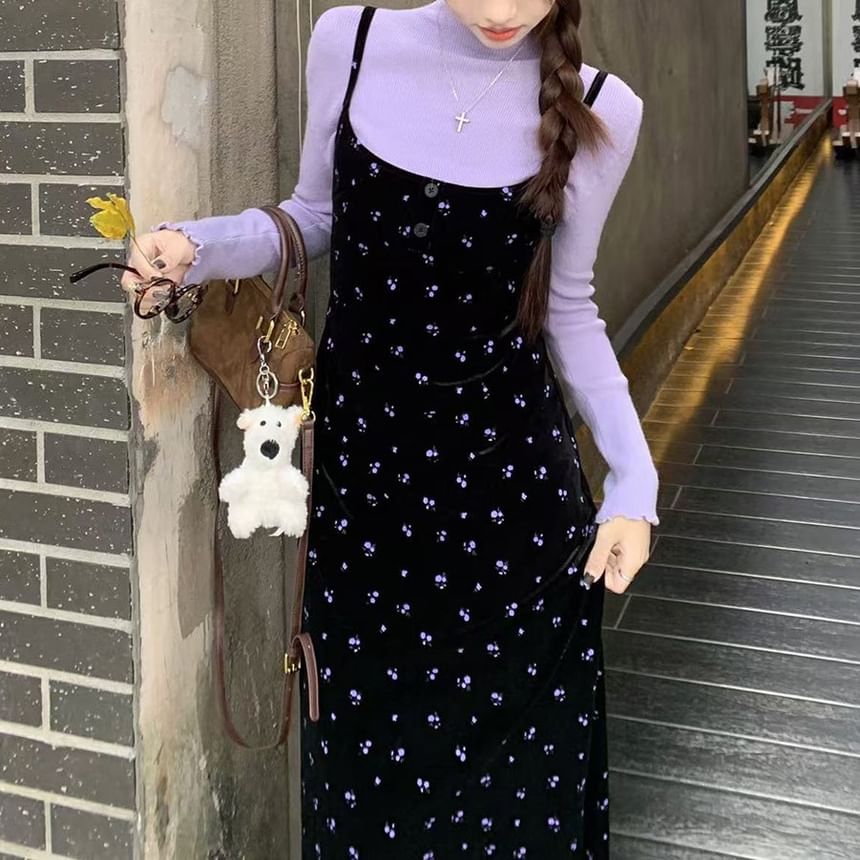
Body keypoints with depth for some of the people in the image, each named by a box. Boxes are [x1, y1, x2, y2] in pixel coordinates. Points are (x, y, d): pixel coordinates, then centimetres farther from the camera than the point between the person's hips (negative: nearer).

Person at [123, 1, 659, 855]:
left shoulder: (598, 111, -7)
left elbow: (565, 304, 4)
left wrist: (632, 473, -4)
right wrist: (200, 246, -10)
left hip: (514, 462, -1)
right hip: (360, 445, 1)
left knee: (517, 728, 9)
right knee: (369, 725, 13)